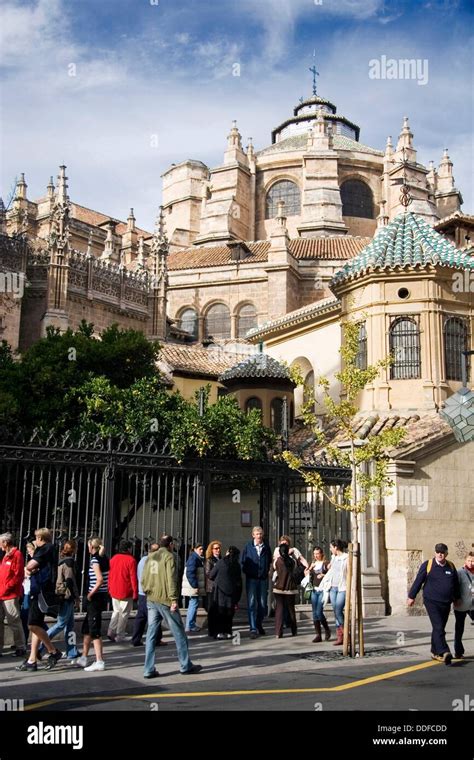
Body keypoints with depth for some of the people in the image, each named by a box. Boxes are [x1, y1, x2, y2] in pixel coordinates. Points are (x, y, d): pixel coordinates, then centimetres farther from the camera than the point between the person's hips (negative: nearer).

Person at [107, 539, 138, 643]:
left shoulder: (114, 558, 5)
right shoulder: (131, 560, -13)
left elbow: (110, 575, 11)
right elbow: (133, 578, -13)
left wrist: (110, 589, 20)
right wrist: (135, 593, -7)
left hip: (114, 591, 5)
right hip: (126, 593, -5)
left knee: (116, 611, 20)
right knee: (124, 614, 5)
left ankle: (111, 631, 6)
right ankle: (119, 637, 7)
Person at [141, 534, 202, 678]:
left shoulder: (150, 557, 12)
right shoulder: (169, 556, -7)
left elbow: (143, 579, 12)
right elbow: (171, 579, -15)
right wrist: (174, 599, -16)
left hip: (151, 600, 6)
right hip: (165, 600, -6)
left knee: (151, 634, 6)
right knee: (178, 633, 5)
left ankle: (149, 669, 5)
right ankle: (185, 666, 11)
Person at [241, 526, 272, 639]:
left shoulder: (266, 547, 6)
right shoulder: (248, 546, 2)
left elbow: (270, 561, 13)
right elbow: (243, 561, 5)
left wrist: (268, 571, 3)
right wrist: (247, 572, -2)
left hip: (263, 579, 2)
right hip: (251, 578, -2)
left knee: (263, 603, 8)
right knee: (252, 603, -7)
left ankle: (259, 624, 29)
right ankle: (253, 629, -5)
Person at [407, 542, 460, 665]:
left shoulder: (451, 566, 9)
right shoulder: (427, 565, -5)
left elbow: (456, 584, 21)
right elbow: (418, 581, -1)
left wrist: (457, 598, 27)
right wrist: (411, 596, 1)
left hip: (446, 603, 5)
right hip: (432, 602, -5)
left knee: (439, 628, 11)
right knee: (438, 628, -16)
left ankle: (435, 652, 22)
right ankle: (444, 653, -24)